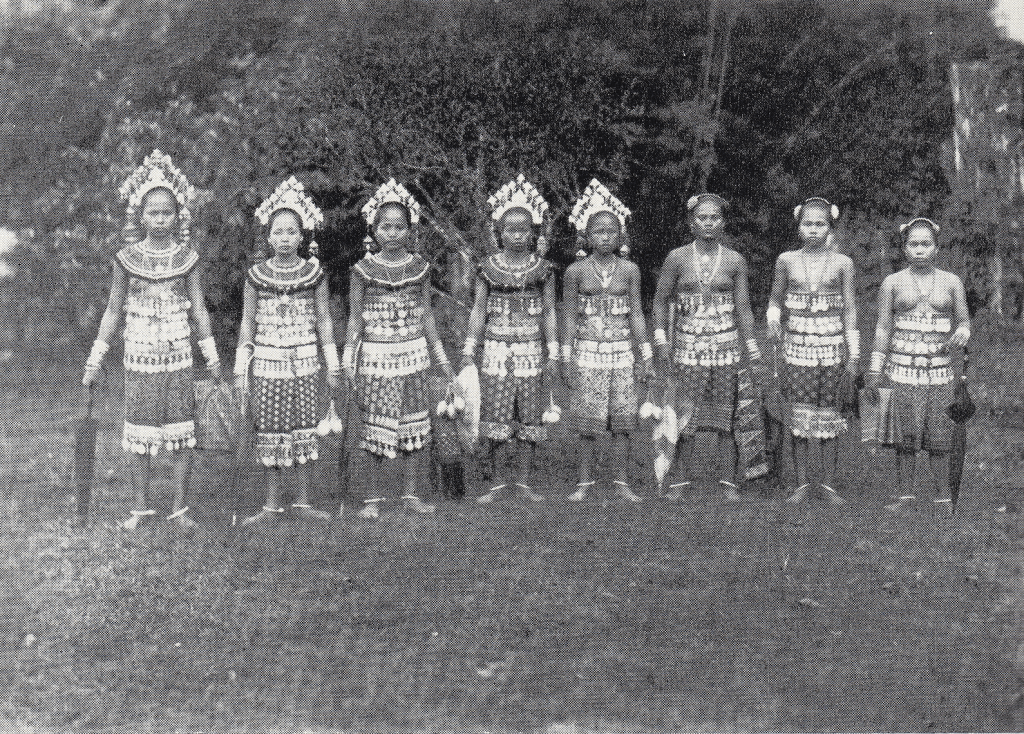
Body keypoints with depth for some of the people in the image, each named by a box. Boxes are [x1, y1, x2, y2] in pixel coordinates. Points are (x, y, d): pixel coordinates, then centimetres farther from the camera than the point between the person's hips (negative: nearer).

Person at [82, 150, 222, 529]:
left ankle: (180, 507, 13)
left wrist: (212, 358, 7)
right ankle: (141, 507, 16)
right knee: (139, 434, 4)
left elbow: (199, 310, 6)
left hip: (178, 357, 0)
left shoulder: (186, 258, 2)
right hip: (139, 358, 0)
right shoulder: (128, 258, 1)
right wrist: (95, 361, 5)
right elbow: (113, 312, 6)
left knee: (181, 432, 1)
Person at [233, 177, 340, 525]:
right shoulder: (256, 275, 2)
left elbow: (324, 320, 7)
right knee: (270, 431, 3)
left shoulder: (313, 273, 2)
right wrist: (241, 369, 3)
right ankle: (272, 505, 13)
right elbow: (247, 323, 5)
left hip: (304, 362, 0)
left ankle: (303, 502, 14)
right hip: (267, 363, 0)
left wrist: (333, 366, 6)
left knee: (304, 428, 3)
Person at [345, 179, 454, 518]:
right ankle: (373, 498, 12)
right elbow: (355, 319, 1)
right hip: (375, 358, -2)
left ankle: (410, 493, 19)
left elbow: (426, 316, 10)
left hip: (413, 356, 3)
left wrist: (442, 358, 11)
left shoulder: (419, 268, 4)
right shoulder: (364, 270, -3)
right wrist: (348, 360, -5)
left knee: (414, 425, 6)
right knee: (373, 428, 1)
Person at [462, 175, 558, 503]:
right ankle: (497, 479, 12)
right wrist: (469, 350, 2)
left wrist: (553, 353, 3)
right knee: (494, 415, -1)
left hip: (530, 352, 1)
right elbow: (478, 310, 5)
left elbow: (549, 313, 6)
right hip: (496, 350, 0)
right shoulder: (488, 269, 2)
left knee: (529, 416, 3)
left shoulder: (542, 269, 3)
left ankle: (524, 479, 15)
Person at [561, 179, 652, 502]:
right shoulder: (576, 271, -1)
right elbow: (569, 316, 1)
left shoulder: (629, 270, 4)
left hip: (621, 352, 1)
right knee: (587, 421, 2)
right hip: (587, 352, -1)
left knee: (622, 420, 3)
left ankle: (622, 482, 14)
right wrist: (567, 357, -1)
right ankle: (585, 481, 15)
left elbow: (636, 314, 7)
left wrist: (646, 354, 6)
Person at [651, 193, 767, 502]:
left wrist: (753, 351, 5)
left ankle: (730, 480, 14)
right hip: (687, 345, 0)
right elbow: (660, 301, 8)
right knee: (684, 415, 0)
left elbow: (743, 308, 7)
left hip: (726, 346, 0)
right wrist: (661, 341, 1)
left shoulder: (734, 261, 3)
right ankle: (681, 478, 12)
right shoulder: (677, 258, 2)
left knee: (726, 414, 4)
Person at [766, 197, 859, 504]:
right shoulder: (787, 261, 4)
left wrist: (853, 356, 2)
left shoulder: (842, 263, 3)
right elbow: (775, 299, 16)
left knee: (829, 414, 3)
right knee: (799, 415, 0)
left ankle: (828, 482, 14)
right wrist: (773, 320, -6)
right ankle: (801, 484, 11)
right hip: (797, 345, 0)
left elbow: (849, 310, 5)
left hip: (832, 346, 0)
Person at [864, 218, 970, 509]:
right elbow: (883, 328, 6)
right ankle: (906, 494, 11)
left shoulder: (951, 282, 8)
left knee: (938, 436, 0)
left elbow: (964, 321, 14)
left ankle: (942, 495, 10)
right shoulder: (893, 283, 6)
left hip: (939, 369, 0)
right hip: (902, 367, 0)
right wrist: (874, 371, 1)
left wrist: (960, 335, -10)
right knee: (905, 435, 1)